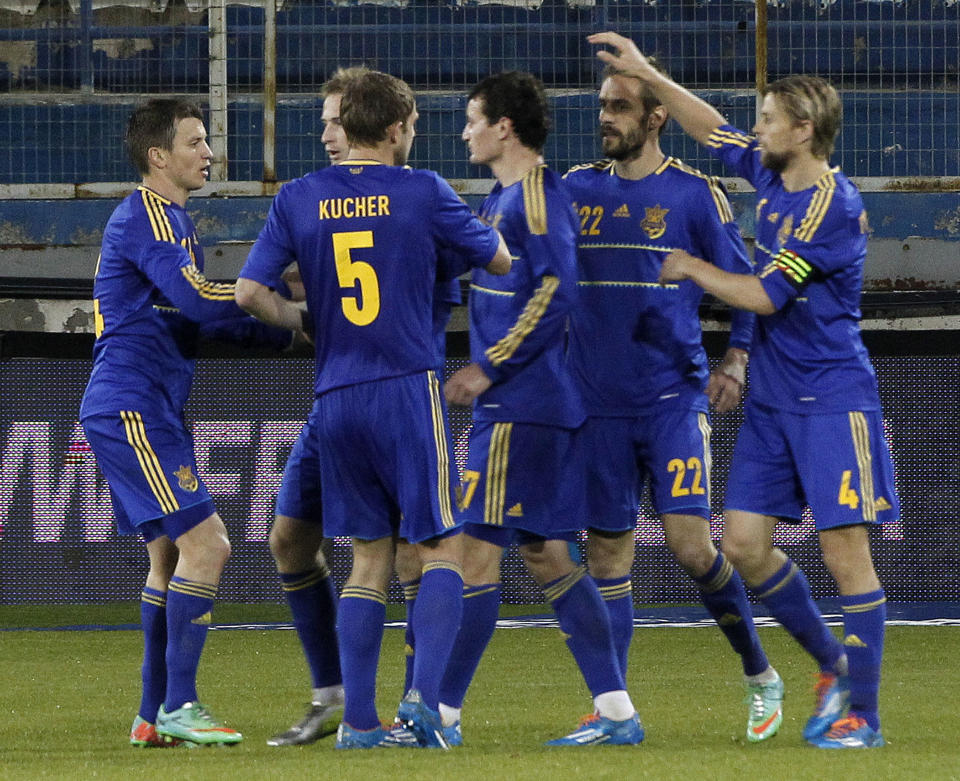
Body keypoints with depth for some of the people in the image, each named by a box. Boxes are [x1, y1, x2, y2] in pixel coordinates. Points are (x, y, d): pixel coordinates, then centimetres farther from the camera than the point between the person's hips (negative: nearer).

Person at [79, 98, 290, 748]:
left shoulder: (173, 221, 20)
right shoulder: (145, 215, -12)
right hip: (130, 408, -11)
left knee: (171, 556, 13)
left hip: (149, 412, 11)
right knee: (205, 543, -13)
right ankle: (178, 706, -12)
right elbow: (195, 299, -23)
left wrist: (280, 327, 9)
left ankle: (154, 717, 16)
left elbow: (195, 318, 21)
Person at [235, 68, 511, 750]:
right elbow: (500, 260, 8)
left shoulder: (299, 198, 4)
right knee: (441, 548, 2)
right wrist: (492, 227, 30)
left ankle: (359, 721, 5)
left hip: (337, 400, 4)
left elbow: (250, 292, 1)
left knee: (370, 559, 10)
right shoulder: (421, 191, -4)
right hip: (408, 388, -4)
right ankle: (423, 698, -15)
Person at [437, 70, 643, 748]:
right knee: (546, 554, 9)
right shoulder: (502, 197, 17)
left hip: (519, 407, -10)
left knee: (477, 548, -8)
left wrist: (489, 367, -21)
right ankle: (617, 713, 9)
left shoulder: (537, 194, -12)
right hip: (524, 405, 10)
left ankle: (440, 715, -6)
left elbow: (557, 291, -21)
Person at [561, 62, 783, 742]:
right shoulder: (577, 189, 9)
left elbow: (745, 284, 1)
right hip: (600, 402, 4)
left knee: (690, 544, -13)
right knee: (608, 554, 4)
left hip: (675, 397, -4)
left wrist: (738, 360, -13)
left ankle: (760, 675, 7)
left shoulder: (695, 194, -1)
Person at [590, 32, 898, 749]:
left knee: (845, 549, -7)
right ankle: (833, 662, 21)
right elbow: (715, 129, 24)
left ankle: (862, 714, -2)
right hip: (770, 398, 8)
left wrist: (691, 268, -3)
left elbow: (762, 296, -16)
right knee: (745, 543, 3)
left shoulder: (833, 207, -18)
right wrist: (647, 74, 20)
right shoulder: (772, 175, 6)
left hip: (832, 399, -8)